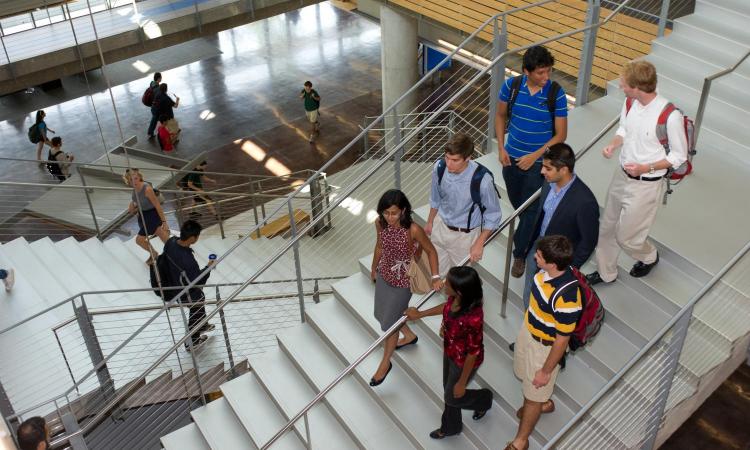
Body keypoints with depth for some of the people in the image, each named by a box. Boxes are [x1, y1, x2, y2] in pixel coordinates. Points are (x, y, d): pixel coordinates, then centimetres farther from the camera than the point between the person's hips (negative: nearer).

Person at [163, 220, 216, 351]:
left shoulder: (171, 242, -20)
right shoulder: (187, 260, -43)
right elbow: (198, 281, -30)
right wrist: (208, 267, -17)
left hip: (174, 285, 8)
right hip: (187, 295, -8)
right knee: (196, 313, 21)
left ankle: (202, 326, 61)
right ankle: (191, 343, 45)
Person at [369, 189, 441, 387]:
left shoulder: (413, 230, -30)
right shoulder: (380, 223, -15)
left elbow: (431, 251, -15)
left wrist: (435, 277, -21)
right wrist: (374, 268, 18)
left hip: (402, 281, -6)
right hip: (383, 275, 6)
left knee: (389, 322, 7)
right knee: (381, 313, 24)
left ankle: (385, 363, 34)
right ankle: (409, 336, 54)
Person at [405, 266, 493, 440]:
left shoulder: (473, 318, -43)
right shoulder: (456, 299, -22)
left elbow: (473, 352, -29)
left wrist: (462, 382, -15)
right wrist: (420, 314, 15)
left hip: (463, 361, -7)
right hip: (450, 352, 7)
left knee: (452, 397, 21)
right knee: (448, 390, 29)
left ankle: (483, 399, 50)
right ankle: (451, 426, 55)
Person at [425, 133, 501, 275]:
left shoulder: (483, 180, -32)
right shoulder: (439, 168, -20)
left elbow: (493, 215, -15)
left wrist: (479, 244, -12)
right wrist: (430, 222, 15)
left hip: (465, 235, -4)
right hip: (440, 226, 4)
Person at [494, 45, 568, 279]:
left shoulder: (556, 94, -18)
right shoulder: (511, 85, -11)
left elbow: (561, 134, -12)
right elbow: (500, 115, 5)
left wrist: (534, 157, -17)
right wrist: (501, 148, -4)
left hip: (538, 162, -3)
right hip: (511, 158, 3)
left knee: (530, 210, 5)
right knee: (517, 205, 21)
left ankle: (519, 254, 24)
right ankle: (533, 233, 50)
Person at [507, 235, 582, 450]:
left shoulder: (566, 298, -41)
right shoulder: (548, 270, -17)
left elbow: (562, 340, -28)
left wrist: (546, 371, -15)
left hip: (544, 346, -8)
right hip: (528, 330, 8)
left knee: (534, 394, 16)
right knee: (526, 375, 32)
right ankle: (545, 402, 63)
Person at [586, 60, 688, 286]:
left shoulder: (670, 116, -27)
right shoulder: (630, 103, -9)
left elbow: (679, 155, -14)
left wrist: (646, 168, -24)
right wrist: (613, 145, -9)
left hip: (646, 185, -6)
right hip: (621, 175, 6)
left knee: (626, 236, 8)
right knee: (607, 227, 19)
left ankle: (649, 257, 43)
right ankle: (605, 272, 41)